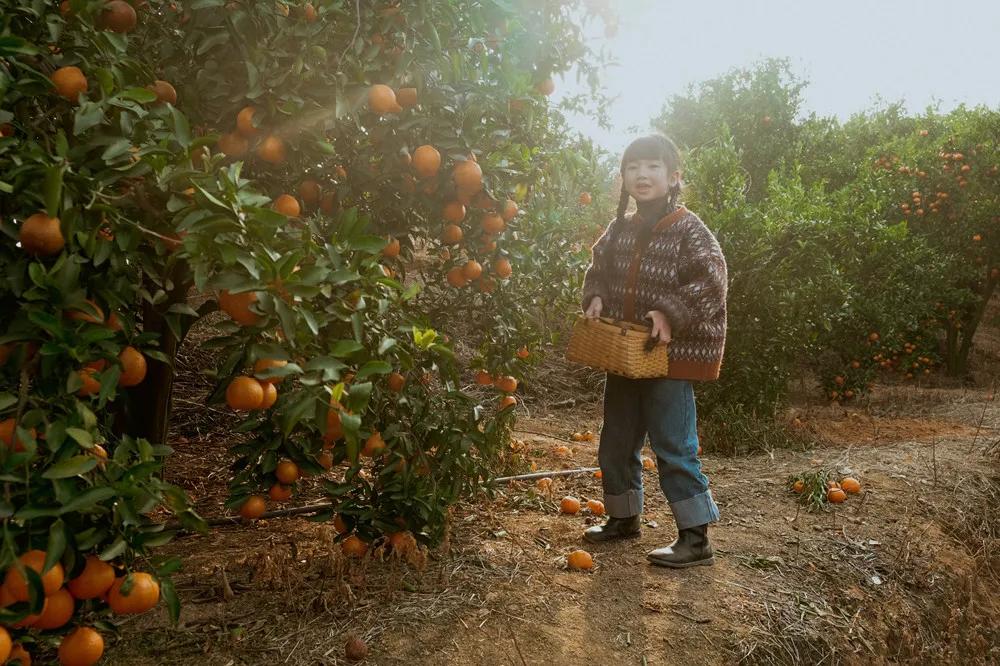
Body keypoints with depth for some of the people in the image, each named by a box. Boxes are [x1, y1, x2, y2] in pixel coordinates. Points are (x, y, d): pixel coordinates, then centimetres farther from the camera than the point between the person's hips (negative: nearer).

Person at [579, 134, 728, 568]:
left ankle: (695, 538, 10)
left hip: (671, 357, -7)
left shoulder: (687, 229, -11)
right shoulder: (620, 230, 7)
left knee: (673, 446, -3)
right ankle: (623, 517, 36)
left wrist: (670, 314, -26)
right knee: (616, 442, 17)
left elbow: (709, 279, -18)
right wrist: (595, 298, 2)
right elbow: (599, 267, 20)